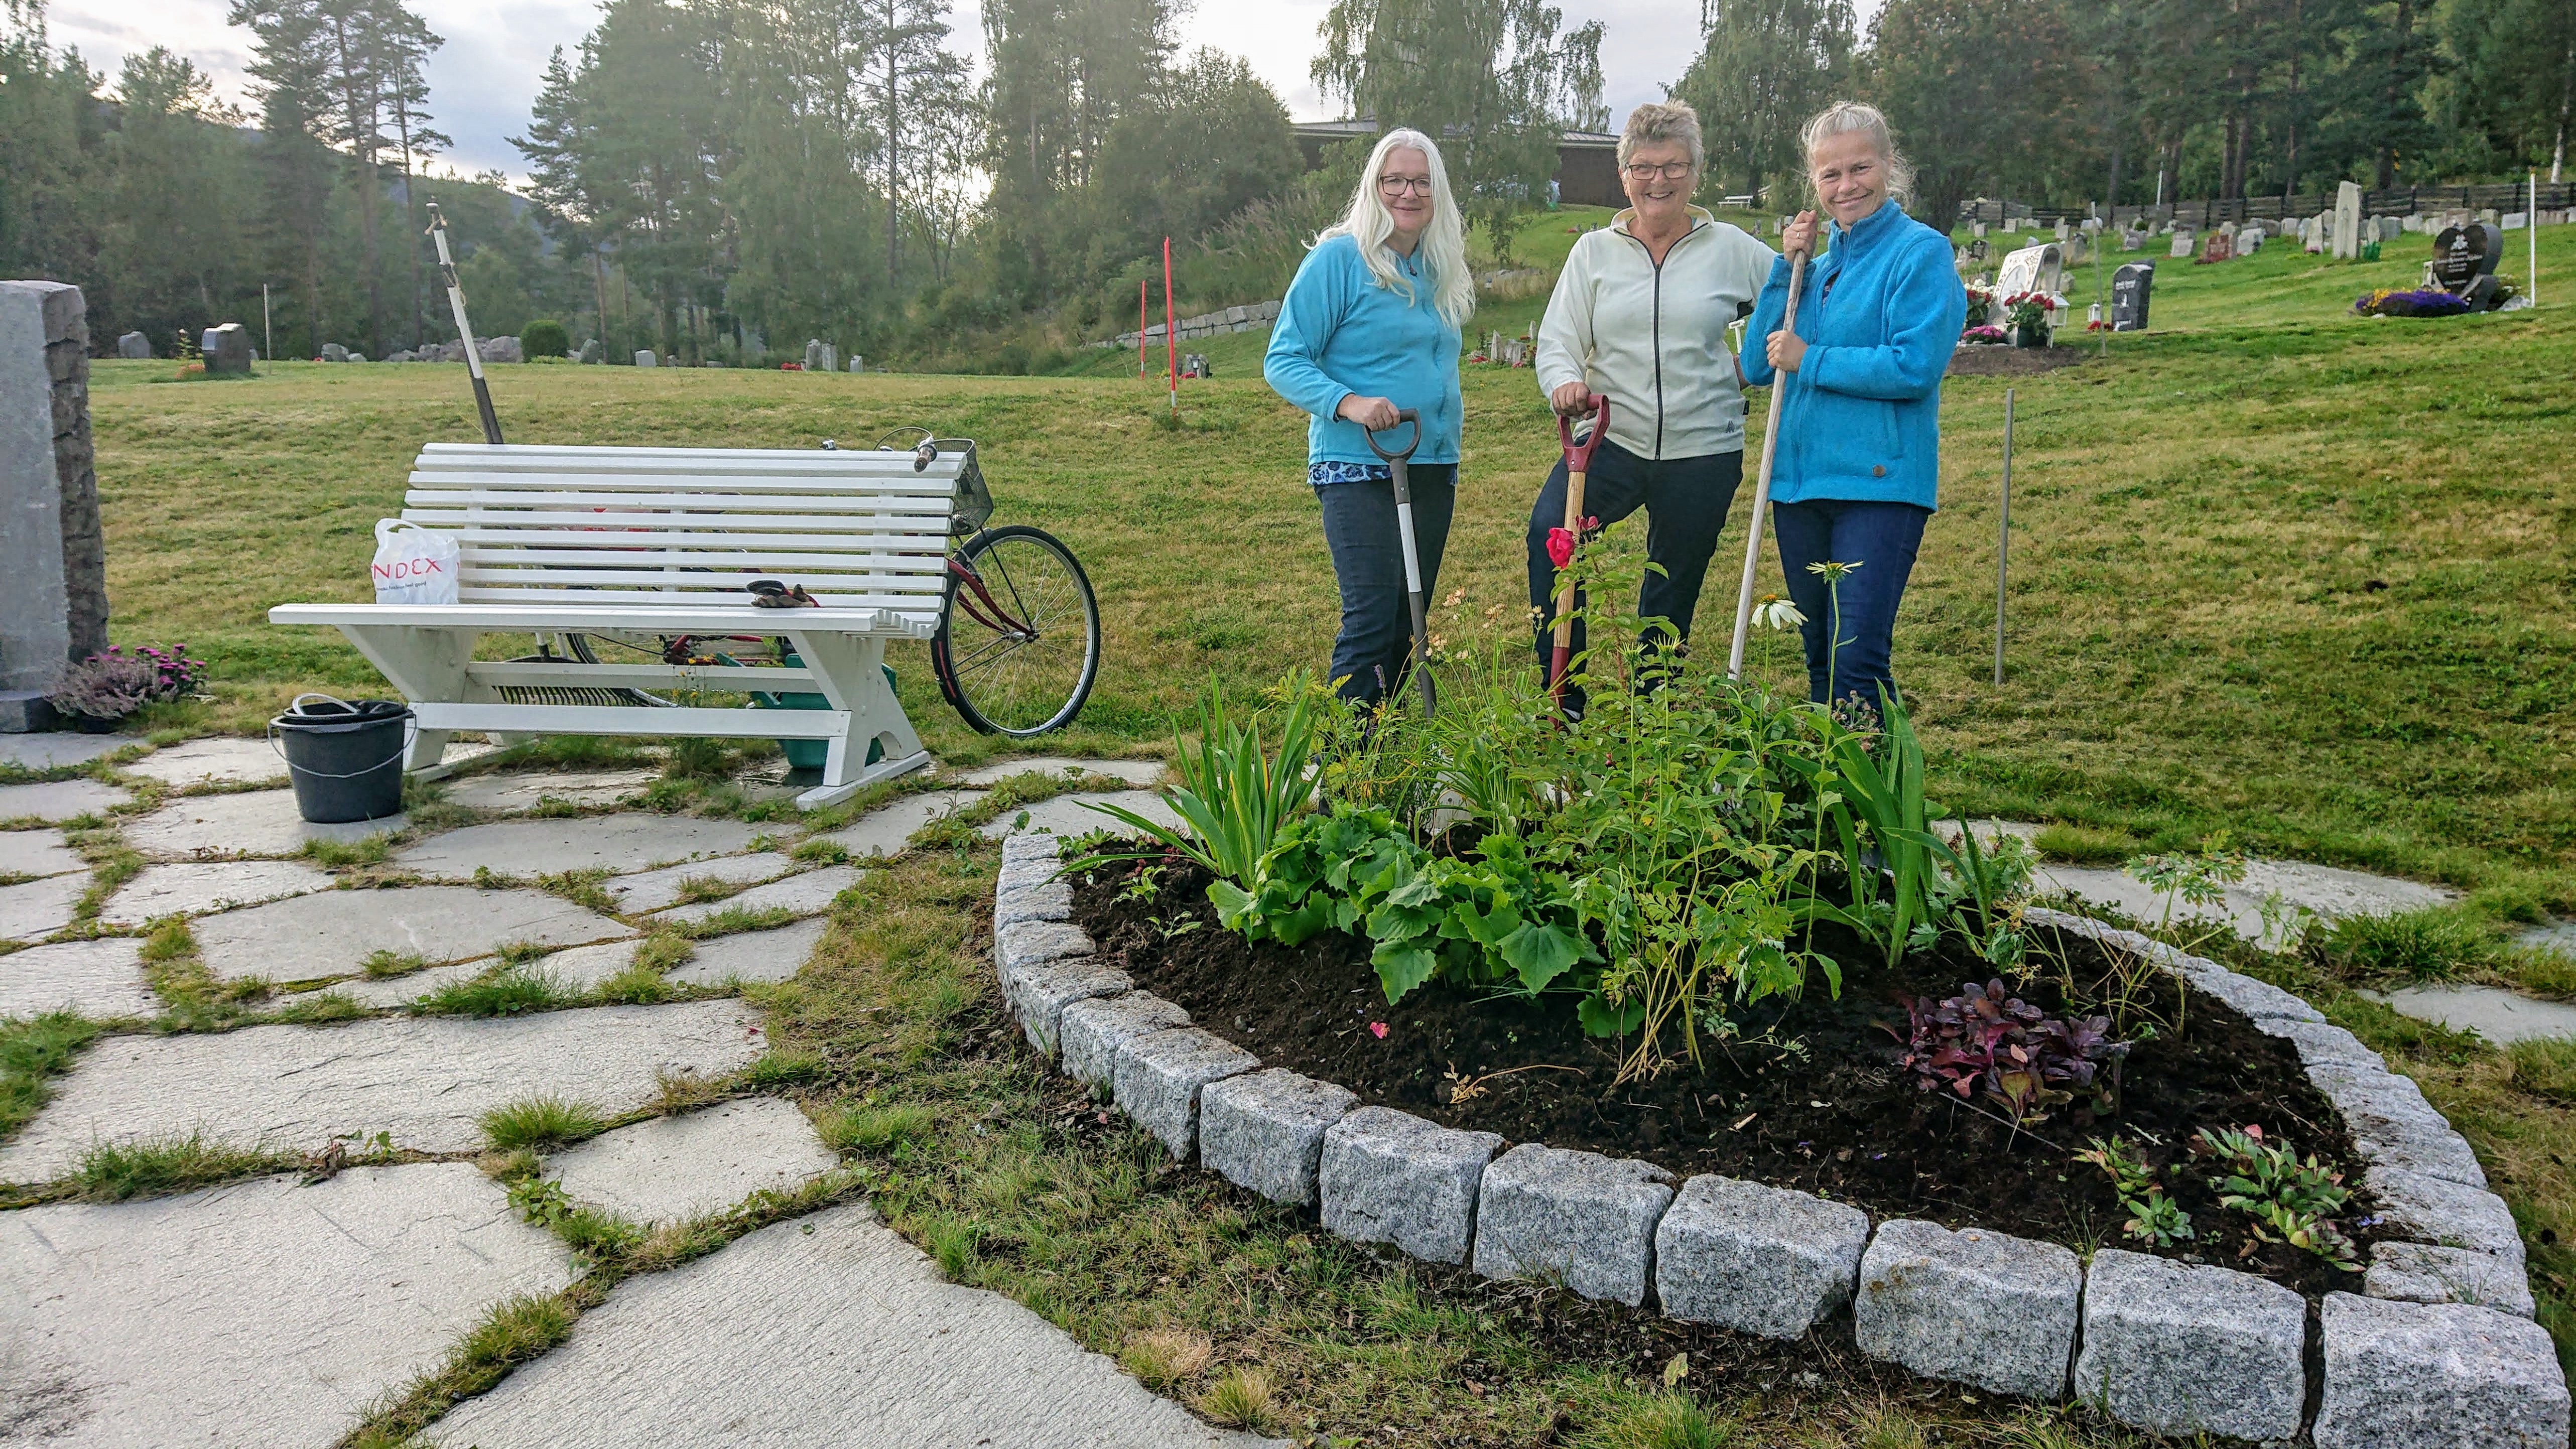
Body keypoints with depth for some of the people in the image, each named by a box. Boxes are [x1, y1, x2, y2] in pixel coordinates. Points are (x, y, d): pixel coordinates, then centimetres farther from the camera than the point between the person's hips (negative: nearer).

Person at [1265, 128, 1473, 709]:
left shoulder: (1440, 270, 14)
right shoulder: (1339, 258, -7)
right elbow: (1283, 360, -11)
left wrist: (1449, 418, 14)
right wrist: (1348, 403, -25)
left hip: (1434, 468, 7)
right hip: (1357, 469, -7)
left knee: (1410, 623, 10)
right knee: (1372, 620, -15)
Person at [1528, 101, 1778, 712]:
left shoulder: (1732, 248, 5)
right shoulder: (1595, 251, 8)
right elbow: (1557, 340, 4)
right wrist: (1565, 383, -18)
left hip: (1703, 452, 0)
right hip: (1614, 439, 0)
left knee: (1672, 595, 9)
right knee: (1549, 531, -26)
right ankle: (1563, 700, -15)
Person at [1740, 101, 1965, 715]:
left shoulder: (1921, 252, -4)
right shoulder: (1819, 264, 16)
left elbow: (1916, 367, -17)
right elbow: (1757, 365, 9)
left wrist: (1809, 360, -10)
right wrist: (1786, 268, 1)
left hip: (1879, 482, -7)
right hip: (1799, 480, 7)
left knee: (1858, 659, -13)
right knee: (1820, 660, 14)